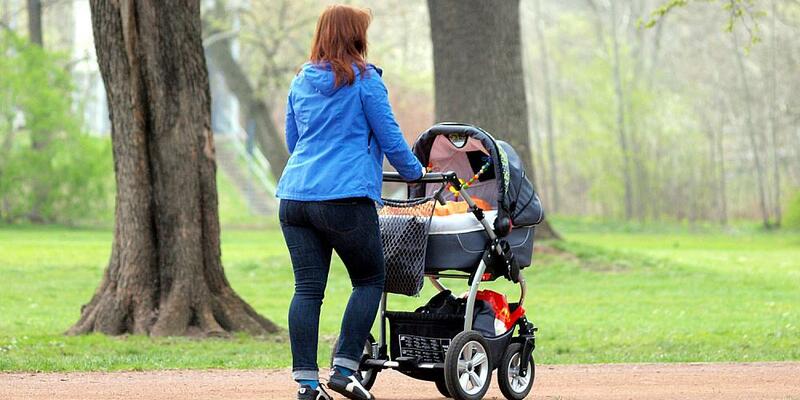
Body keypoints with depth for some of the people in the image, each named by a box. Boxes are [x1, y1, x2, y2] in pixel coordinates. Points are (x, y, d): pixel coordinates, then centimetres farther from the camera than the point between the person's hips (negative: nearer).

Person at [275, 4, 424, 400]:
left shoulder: (300, 82, 15)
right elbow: (389, 138, 1)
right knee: (369, 281, 8)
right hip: (346, 197, -6)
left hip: (295, 195, 6)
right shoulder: (364, 80, -3)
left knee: (307, 288, 5)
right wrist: (414, 172, 18)